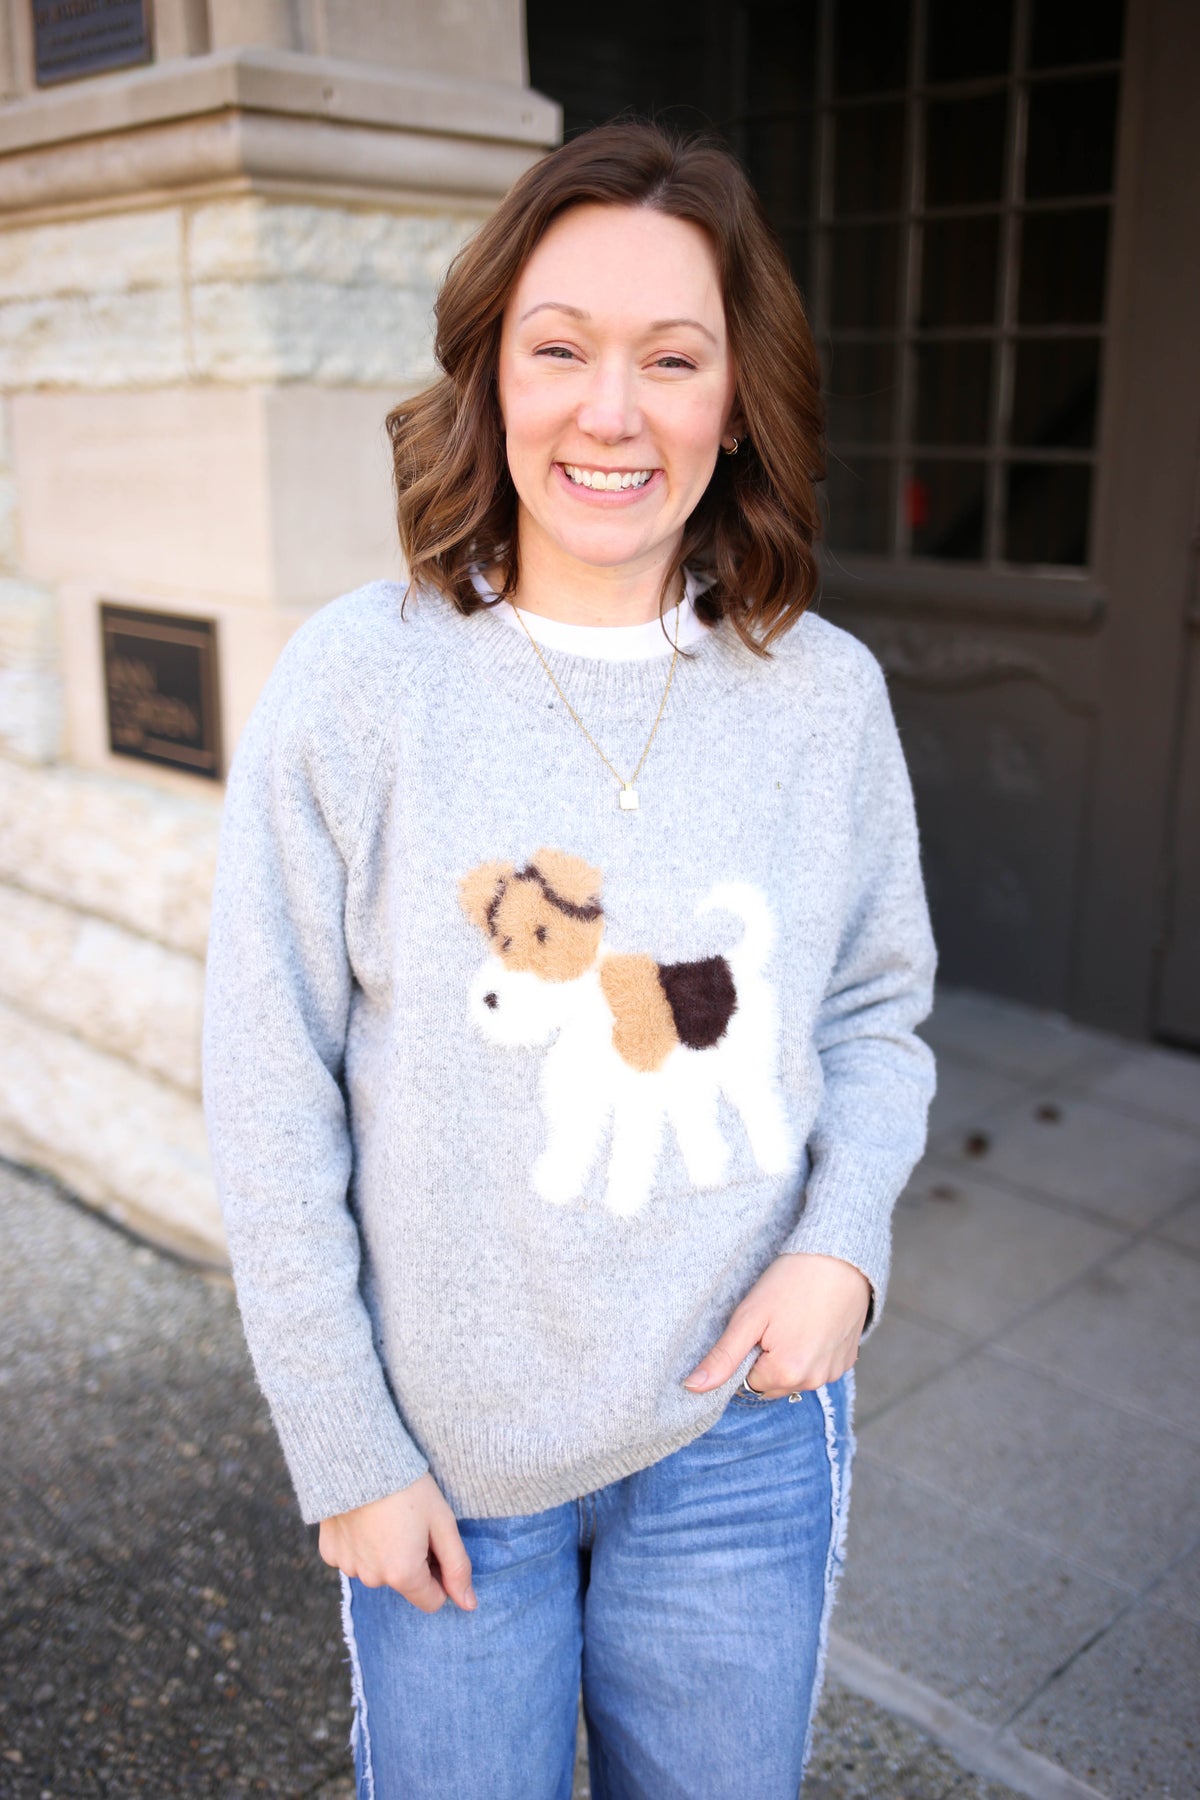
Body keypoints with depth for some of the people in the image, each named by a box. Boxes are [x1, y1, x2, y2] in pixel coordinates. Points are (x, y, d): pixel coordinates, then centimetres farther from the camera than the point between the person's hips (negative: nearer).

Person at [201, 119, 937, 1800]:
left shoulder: (827, 694, -6)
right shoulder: (357, 682, -13)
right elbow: (274, 1109, -9)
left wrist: (846, 1234, -11)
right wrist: (346, 1452, -6)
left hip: (742, 1434, 2)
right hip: (449, 1442, -2)